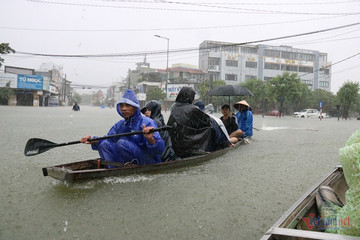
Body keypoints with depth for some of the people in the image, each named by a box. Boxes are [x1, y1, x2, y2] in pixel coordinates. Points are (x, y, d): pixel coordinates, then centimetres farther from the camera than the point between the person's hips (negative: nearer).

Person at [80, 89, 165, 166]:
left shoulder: (147, 123, -15)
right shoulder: (119, 125, 10)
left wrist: (151, 140, -46)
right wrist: (93, 141, -6)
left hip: (149, 162, -7)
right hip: (127, 161, 7)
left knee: (122, 143, -26)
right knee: (104, 144, -5)